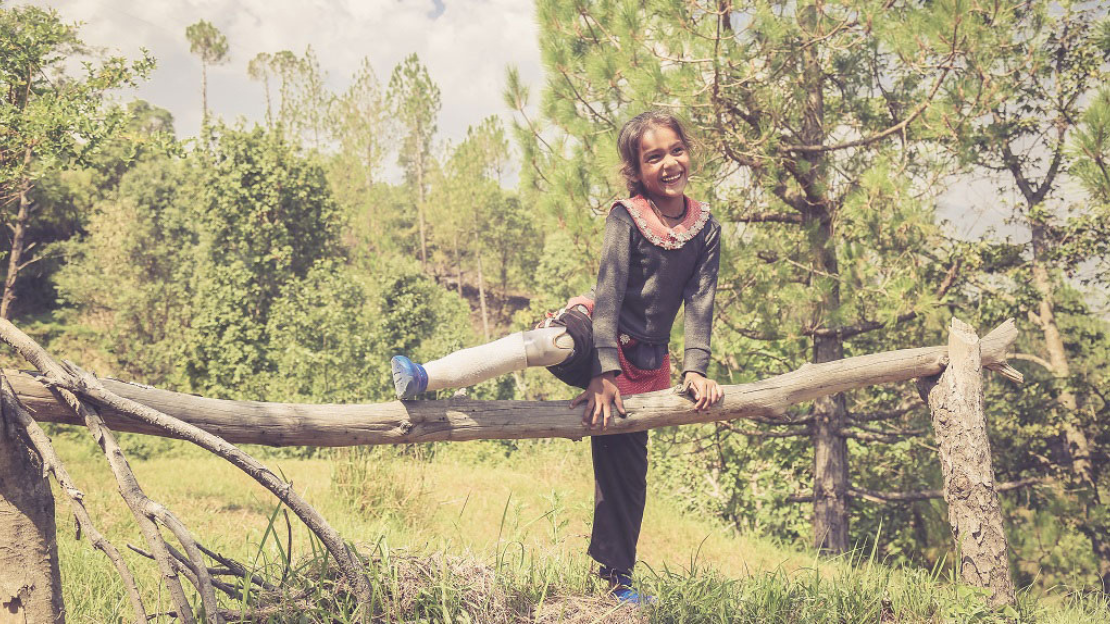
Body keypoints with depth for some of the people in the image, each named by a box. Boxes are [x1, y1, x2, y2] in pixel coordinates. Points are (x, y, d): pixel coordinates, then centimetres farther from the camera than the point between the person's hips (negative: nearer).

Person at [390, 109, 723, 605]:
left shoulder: (706, 228, 2)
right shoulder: (626, 216, -8)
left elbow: (700, 302, 0)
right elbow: (609, 292, -15)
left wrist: (695, 369, -13)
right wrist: (604, 373, -22)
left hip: (644, 360, 4)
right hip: (597, 332, -4)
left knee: (626, 470, 7)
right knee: (554, 342, -38)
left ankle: (616, 577, 22)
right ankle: (423, 380, -46)